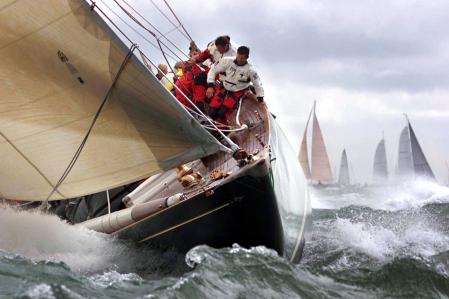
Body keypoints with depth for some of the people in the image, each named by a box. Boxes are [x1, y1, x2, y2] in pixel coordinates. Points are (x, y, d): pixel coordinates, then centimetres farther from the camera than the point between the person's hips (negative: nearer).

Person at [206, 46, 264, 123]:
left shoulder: (250, 70, -17)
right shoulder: (227, 61, -15)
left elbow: (258, 84, -4)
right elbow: (213, 71, -7)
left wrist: (260, 100, -1)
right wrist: (210, 86, -15)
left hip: (237, 93, -2)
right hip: (223, 89, 2)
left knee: (222, 113, -24)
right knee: (212, 112, -16)